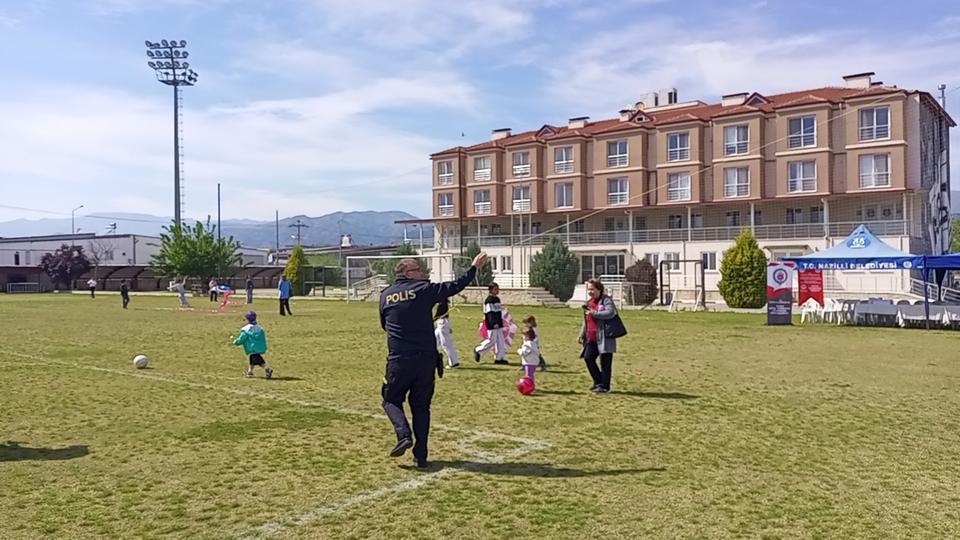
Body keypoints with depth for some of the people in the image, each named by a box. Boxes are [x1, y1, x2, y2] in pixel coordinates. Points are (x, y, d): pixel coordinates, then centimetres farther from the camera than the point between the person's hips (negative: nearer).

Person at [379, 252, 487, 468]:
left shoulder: (385, 295, 7)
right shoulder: (424, 289, -3)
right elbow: (454, 286, 1)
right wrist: (475, 267, 11)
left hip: (398, 361, 1)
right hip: (426, 359, 0)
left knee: (391, 400, 17)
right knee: (421, 406, 12)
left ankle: (404, 435, -8)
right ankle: (420, 455, 9)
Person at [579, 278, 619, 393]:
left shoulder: (606, 300, -6)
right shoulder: (589, 302, 17)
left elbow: (610, 313, -24)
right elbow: (586, 321, 24)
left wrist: (593, 313, -22)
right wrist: (581, 335, 20)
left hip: (604, 337, -7)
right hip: (591, 338, 7)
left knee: (605, 362, -2)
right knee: (588, 358, -1)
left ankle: (605, 386, 7)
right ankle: (598, 382, 13)